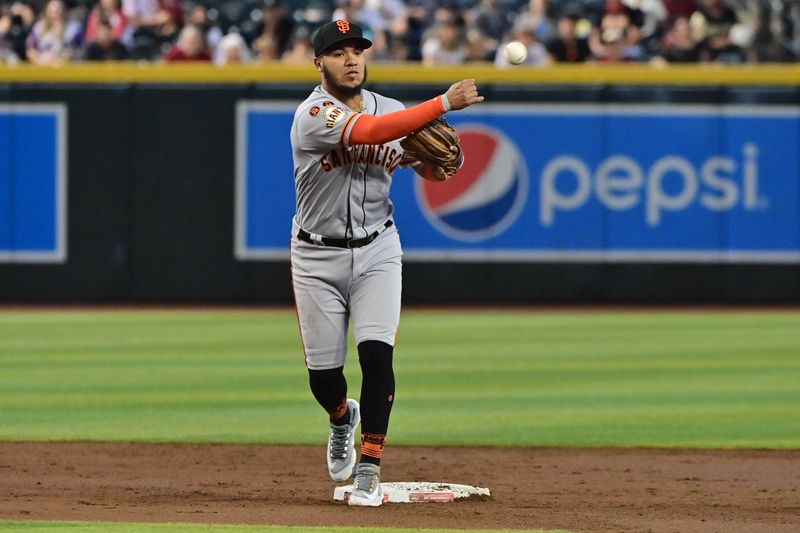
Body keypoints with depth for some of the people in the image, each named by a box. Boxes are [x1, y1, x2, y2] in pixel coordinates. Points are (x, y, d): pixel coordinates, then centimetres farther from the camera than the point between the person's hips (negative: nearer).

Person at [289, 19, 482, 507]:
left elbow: (432, 168, 13)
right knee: (323, 372, 4)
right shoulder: (314, 115, -16)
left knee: (377, 353, -17)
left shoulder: (392, 111, 2)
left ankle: (369, 468, -10)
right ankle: (343, 419, 41)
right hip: (318, 256, -2)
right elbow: (367, 132, -35)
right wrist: (444, 104, -37)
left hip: (377, 252, 2)